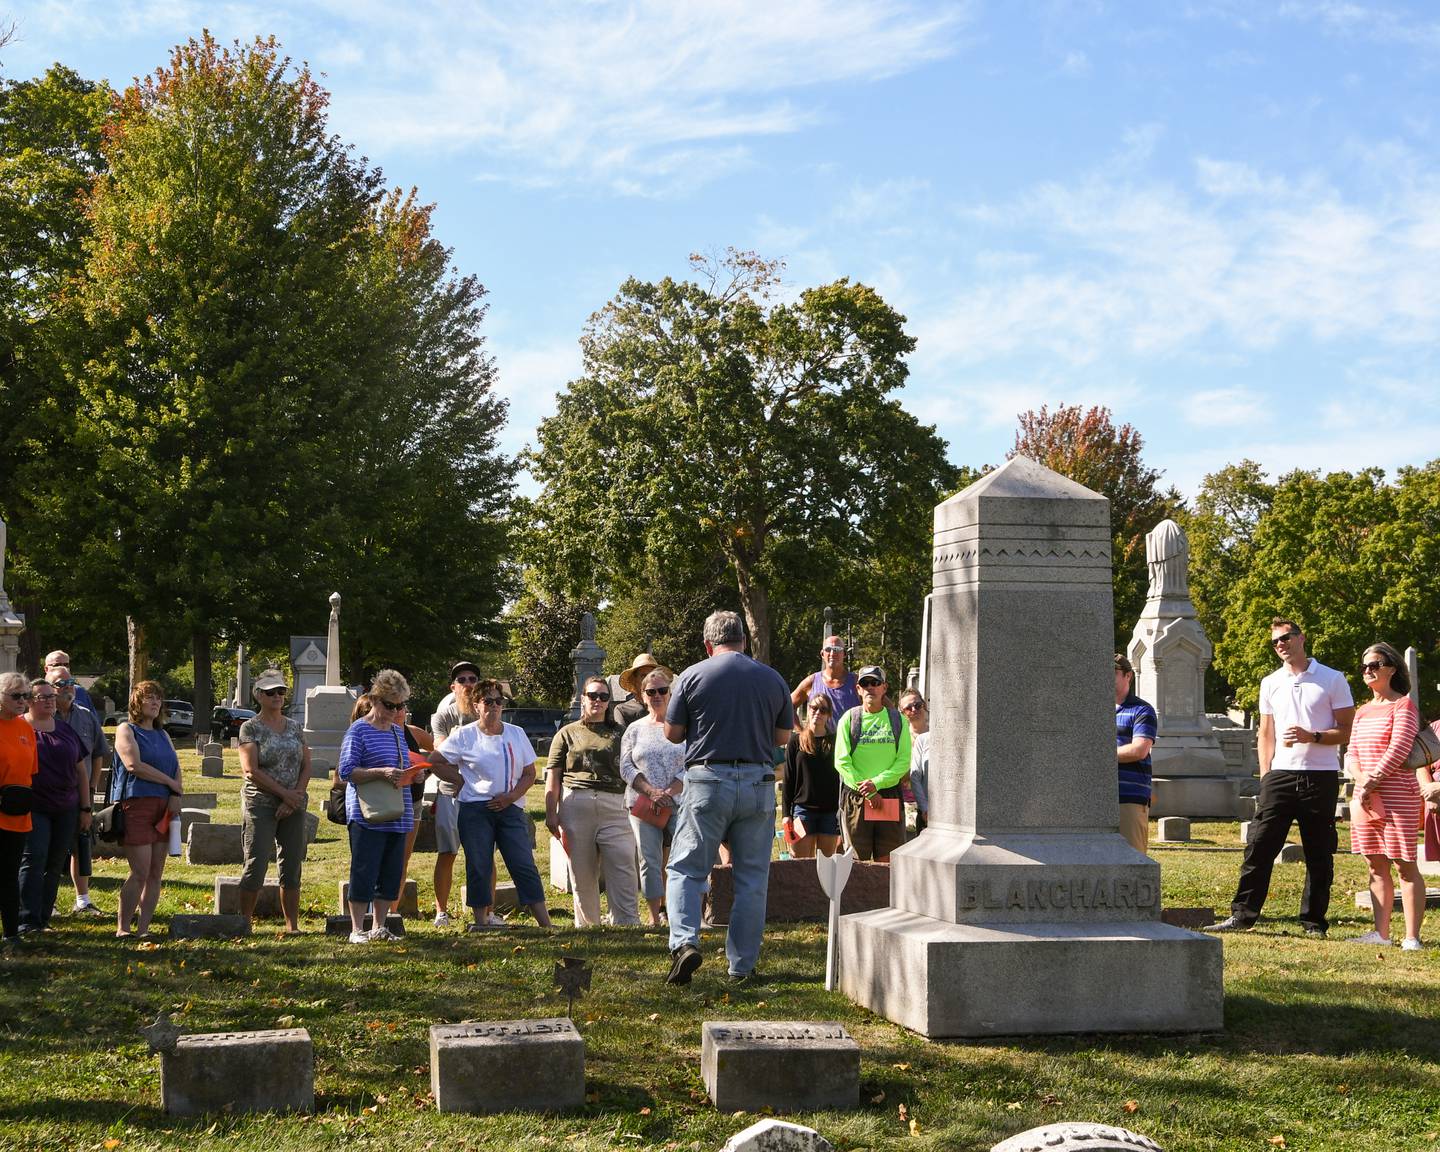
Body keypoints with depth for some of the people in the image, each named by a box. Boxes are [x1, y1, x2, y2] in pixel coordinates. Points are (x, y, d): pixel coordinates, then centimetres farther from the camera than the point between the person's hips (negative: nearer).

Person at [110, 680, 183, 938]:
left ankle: (143, 928, 7)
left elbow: (176, 767, 14)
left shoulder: (163, 735, 22)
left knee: (156, 873, 2)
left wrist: (175, 796, -5)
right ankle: (122, 928, -5)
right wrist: (171, 783, -7)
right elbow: (134, 765, -11)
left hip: (164, 806, 6)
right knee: (140, 872, -12)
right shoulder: (126, 730, 2)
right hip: (136, 803, -6)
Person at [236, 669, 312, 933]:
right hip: (260, 805, -4)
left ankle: (292, 925, 9)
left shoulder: (295, 727, 12)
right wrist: (284, 793, -13)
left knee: (292, 866, 4)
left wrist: (296, 796, -8)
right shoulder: (250, 728, -1)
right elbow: (251, 770, -11)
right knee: (256, 865, -6)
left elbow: (306, 765, 8)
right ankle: (244, 923, 2)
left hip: (294, 806, 4)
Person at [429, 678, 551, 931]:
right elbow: (434, 761, 6)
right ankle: (480, 920, 6)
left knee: (525, 866, -2)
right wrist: (459, 780, 3)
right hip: (474, 809, -2)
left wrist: (512, 796, -5)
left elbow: (530, 773, 11)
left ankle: (545, 924, -3)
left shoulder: (517, 734, 11)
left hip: (510, 808, 2)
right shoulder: (464, 735, 3)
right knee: (479, 868, -1)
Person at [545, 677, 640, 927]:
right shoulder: (568, 733, 14)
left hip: (615, 806, 0)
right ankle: (587, 926, 12)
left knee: (623, 869, -10)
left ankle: (628, 923, -9)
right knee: (582, 873, 4)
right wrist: (551, 814, -1)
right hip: (576, 805, 0)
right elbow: (553, 777, 9)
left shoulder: (618, 733, 18)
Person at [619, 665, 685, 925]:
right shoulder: (635, 729, 12)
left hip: (679, 803, -2)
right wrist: (651, 791, -11)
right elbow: (626, 767, 4)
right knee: (649, 861, 0)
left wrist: (670, 792, -12)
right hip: (642, 803, 2)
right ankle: (655, 917, 7)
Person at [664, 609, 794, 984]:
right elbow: (783, 738, 13)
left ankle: (684, 941, -17)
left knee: (686, 870, 5)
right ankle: (743, 964, 11)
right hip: (758, 782, 2)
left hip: (708, 780, -2)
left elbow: (672, 734, 2)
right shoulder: (773, 679, 6)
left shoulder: (692, 676, -2)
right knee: (752, 879, 9)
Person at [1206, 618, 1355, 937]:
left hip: (1321, 776, -2)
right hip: (1280, 775, 3)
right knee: (1260, 845, -4)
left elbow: (1345, 731, 1)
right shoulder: (1270, 683, 14)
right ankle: (1243, 914, -1)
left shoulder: (1332, 680, 3)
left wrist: (1311, 736, -17)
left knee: (1319, 853, 2)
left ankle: (1314, 921, 10)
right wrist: (1265, 778, 8)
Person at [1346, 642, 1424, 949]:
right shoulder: (1363, 711, 18)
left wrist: (1372, 782, -13)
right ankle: (1381, 933, 12)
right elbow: (1351, 753, 12)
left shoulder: (1403, 704, -4)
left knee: (1404, 865, -5)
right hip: (1365, 797, 7)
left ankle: (1411, 937, -4)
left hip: (1398, 795, -7)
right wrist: (1361, 780, -8)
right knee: (1376, 867, 8)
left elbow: (1398, 750, -14)